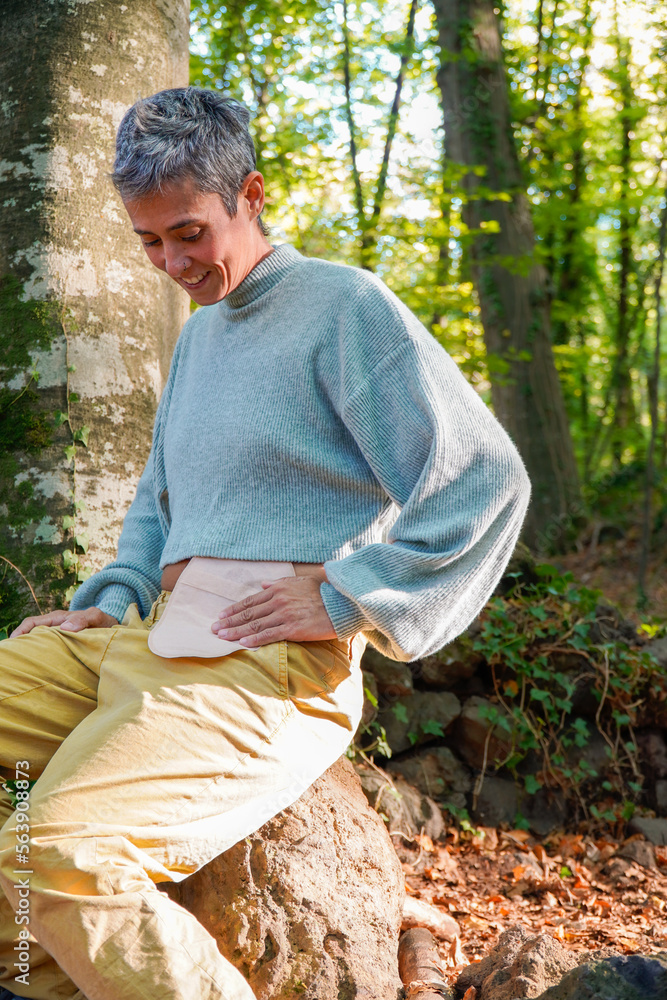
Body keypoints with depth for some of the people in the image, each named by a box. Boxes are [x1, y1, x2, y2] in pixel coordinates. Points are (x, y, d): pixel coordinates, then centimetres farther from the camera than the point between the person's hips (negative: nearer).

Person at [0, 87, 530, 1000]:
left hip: (264, 661, -9)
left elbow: (485, 476, -11)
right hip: (148, 636, 9)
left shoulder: (345, 305, -2)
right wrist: (114, 600, 13)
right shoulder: (197, 335, 24)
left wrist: (344, 597, -12)